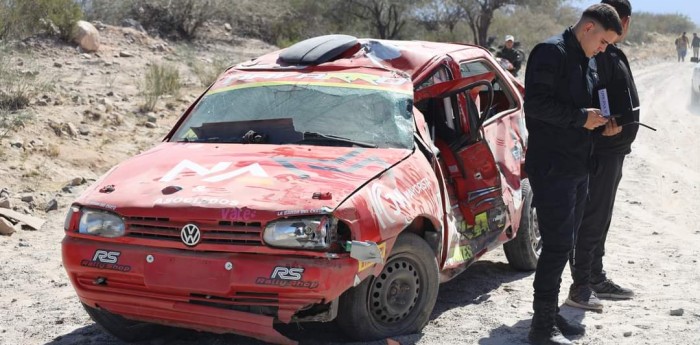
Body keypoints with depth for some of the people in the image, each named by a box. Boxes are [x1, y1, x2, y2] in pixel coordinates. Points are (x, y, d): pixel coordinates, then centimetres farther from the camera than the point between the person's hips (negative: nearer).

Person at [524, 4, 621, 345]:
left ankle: (551, 314, 24)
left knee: (562, 243, 14)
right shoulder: (551, 51, -11)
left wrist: (596, 119, 8)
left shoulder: (582, 61, 18)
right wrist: (581, 117, -16)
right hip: (552, 167, -9)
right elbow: (536, 103, -21)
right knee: (557, 245, -8)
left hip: (576, 167, 9)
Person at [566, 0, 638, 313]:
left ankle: (596, 279, 27)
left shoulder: (612, 54, 17)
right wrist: (602, 125, -35)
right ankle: (580, 287, 1)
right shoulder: (599, 55, -17)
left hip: (613, 150, 11)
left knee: (600, 219, 16)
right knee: (591, 220, -6)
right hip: (601, 151, -10)